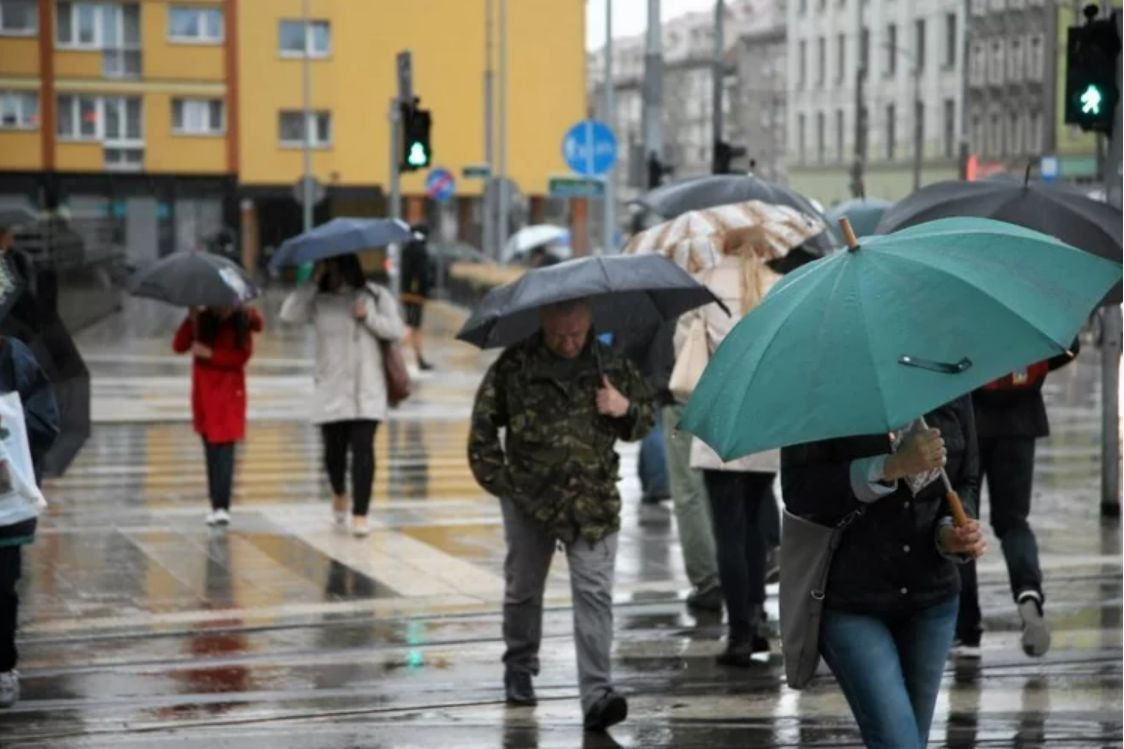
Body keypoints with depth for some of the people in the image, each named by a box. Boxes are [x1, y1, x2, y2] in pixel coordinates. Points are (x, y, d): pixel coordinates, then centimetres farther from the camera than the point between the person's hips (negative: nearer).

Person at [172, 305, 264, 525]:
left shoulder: (242, 323, -4)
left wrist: (210, 354, -18)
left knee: (225, 448, -10)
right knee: (211, 448, 6)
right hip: (204, 392, 2)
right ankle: (217, 505, 14)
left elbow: (242, 355, -9)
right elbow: (179, 346, -11)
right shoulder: (201, 319, -2)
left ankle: (222, 506, -15)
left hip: (230, 393, -2)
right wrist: (190, 320, -24)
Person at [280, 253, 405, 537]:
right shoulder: (318, 300, 6)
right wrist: (314, 282, -10)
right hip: (331, 389, 1)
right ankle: (339, 492, 38)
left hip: (367, 389, -1)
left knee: (363, 448, -10)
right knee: (334, 448, 5)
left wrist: (368, 316, -12)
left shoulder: (375, 296, 5)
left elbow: (396, 329, 1)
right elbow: (288, 314, -10)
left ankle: (360, 514, -7)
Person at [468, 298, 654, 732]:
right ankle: (519, 672, 39)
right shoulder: (514, 366, -5)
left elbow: (645, 419, 14)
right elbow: (483, 425, 5)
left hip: (593, 502, 0)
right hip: (528, 498, 0)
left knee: (594, 593, -11)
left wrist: (625, 410, -9)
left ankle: (596, 695, -14)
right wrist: (496, 477, -1)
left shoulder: (612, 365, 1)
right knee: (522, 590, 15)